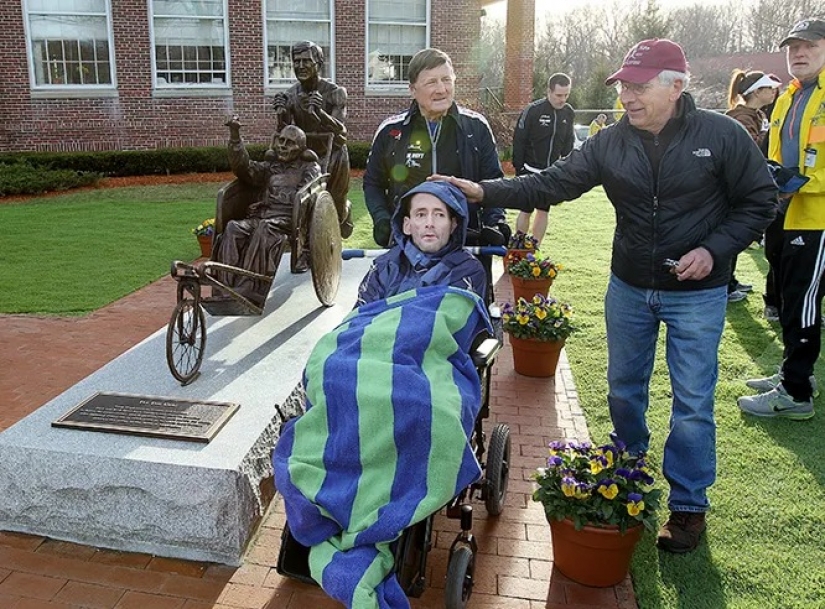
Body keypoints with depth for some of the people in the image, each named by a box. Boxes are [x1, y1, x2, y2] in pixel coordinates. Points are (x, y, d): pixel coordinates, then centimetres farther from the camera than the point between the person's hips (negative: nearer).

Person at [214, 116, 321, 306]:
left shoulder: (310, 168, 19)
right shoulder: (269, 167, 31)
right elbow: (243, 167, 15)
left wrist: (266, 201, -4)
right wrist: (235, 135, 4)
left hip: (289, 217, -4)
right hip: (261, 216, 4)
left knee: (265, 229, -38)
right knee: (233, 228, -29)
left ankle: (248, 289, -46)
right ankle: (229, 286, -40)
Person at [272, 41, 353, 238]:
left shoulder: (335, 92, -18)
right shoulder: (290, 95, -8)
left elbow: (339, 129, -29)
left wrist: (319, 112, -47)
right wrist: (281, 113, -29)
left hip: (333, 154, -2)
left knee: (336, 206, 11)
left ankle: (346, 210, 48)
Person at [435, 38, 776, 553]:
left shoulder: (721, 136, -12)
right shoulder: (612, 143, -5)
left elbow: (761, 201, -5)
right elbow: (552, 184, -9)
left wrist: (715, 249, -18)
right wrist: (485, 192, -20)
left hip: (697, 293, -3)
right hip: (629, 288, 4)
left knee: (692, 403, 2)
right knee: (623, 389, 16)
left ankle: (689, 505, 22)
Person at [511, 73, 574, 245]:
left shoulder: (569, 113, 2)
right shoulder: (533, 110, -13)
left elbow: (568, 142, 12)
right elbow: (518, 140, -10)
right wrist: (519, 168, -10)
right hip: (530, 170, -4)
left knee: (543, 211, 8)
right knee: (526, 210, -1)